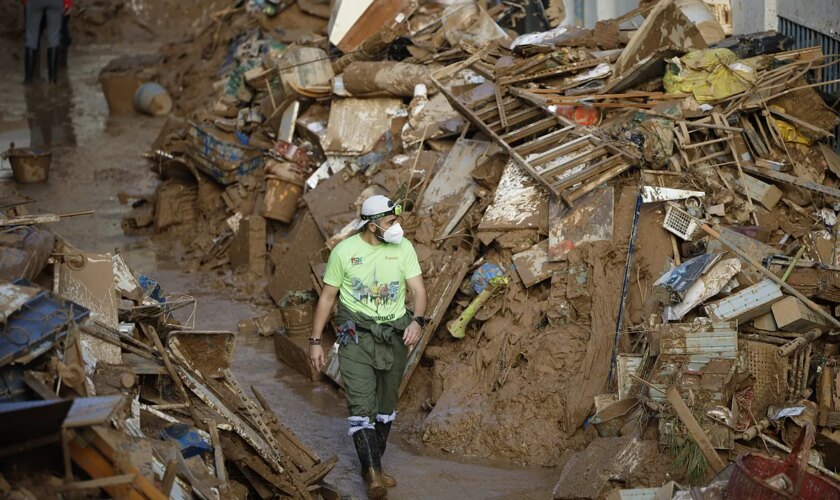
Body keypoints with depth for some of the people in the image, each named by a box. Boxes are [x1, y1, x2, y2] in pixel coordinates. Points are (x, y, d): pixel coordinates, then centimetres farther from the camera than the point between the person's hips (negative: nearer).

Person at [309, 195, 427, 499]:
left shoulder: (404, 248, -4)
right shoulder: (344, 251, -9)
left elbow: (418, 290, -6)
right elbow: (327, 296, -1)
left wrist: (417, 321, -27)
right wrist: (315, 341, -2)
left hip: (394, 335, 3)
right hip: (356, 336, -3)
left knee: (386, 406, 12)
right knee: (361, 406, -15)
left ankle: (372, 467, 28)